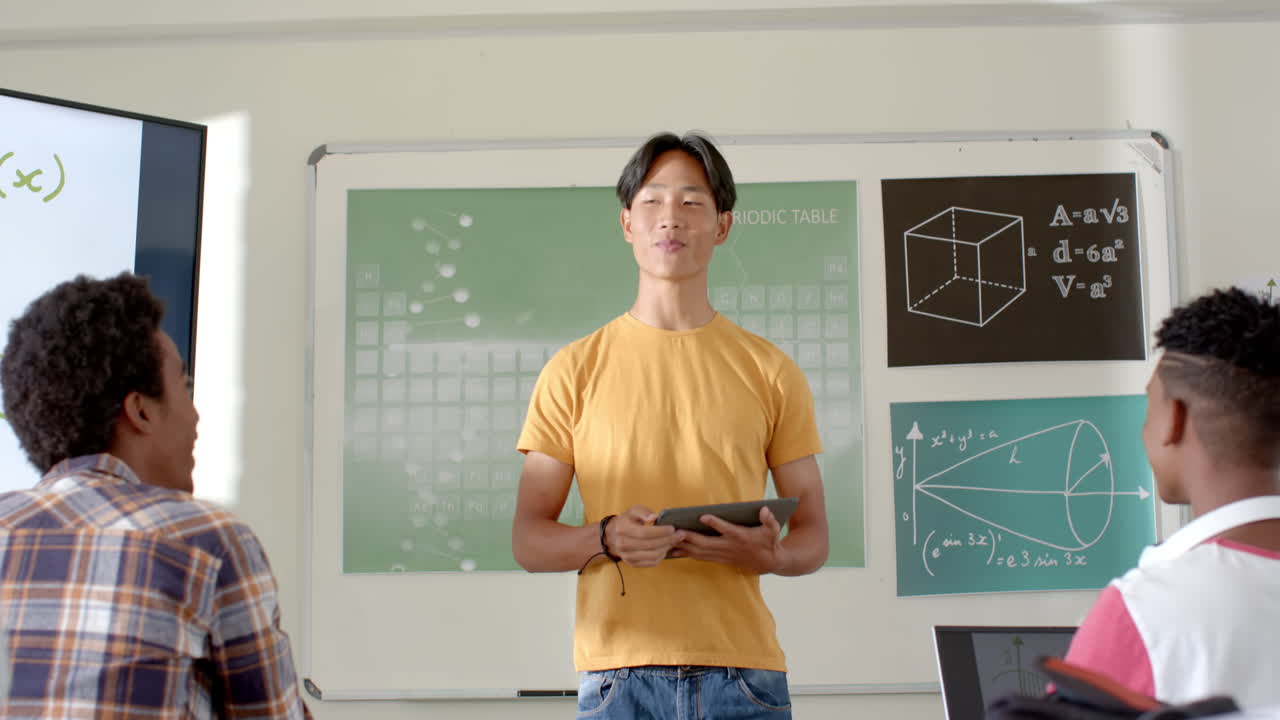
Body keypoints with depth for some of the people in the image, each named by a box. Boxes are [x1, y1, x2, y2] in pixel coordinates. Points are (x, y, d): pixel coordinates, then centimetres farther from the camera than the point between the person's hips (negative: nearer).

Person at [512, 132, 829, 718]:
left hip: (743, 668, 1)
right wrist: (606, 538, -15)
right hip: (618, 666, -1)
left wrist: (769, 553, -12)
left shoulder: (770, 371, 9)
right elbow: (528, 542, 5)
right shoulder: (575, 370, 6)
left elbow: (813, 536, 10)